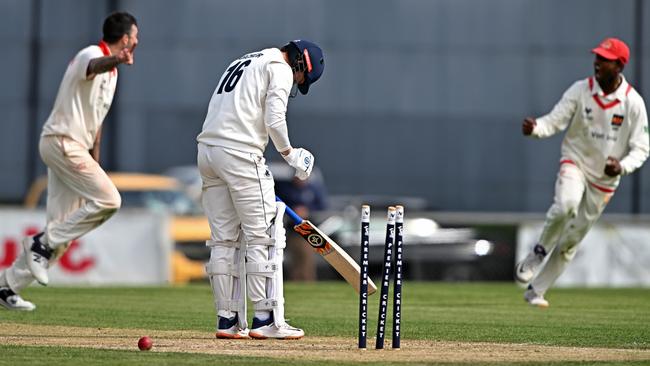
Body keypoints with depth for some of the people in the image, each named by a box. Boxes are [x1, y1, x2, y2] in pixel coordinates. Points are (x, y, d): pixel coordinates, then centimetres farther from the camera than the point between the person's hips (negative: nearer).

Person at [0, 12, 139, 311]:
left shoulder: (111, 70, 18)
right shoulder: (92, 55, -13)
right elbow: (92, 67, -40)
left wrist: (94, 163, 25)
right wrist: (114, 60, -63)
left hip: (73, 148, 10)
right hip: (62, 142, -10)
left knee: (63, 233, 5)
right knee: (108, 199, -19)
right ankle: (43, 244, -13)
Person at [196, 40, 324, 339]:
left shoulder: (243, 63, 27)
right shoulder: (281, 69, 1)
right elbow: (274, 120, -12)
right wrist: (290, 154, 4)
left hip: (207, 149, 8)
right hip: (239, 154, -8)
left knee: (223, 239, 10)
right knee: (263, 236, -3)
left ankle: (227, 320, 10)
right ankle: (266, 319, -5)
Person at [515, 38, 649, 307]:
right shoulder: (580, 91, -10)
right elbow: (554, 121, -14)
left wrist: (622, 166, -27)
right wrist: (535, 128, -37)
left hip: (604, 178, 1)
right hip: (575, 163, -1)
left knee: (572, 239, 7)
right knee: (566, 203, -35)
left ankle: (536, 290, 20)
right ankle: (538, 253, -12)